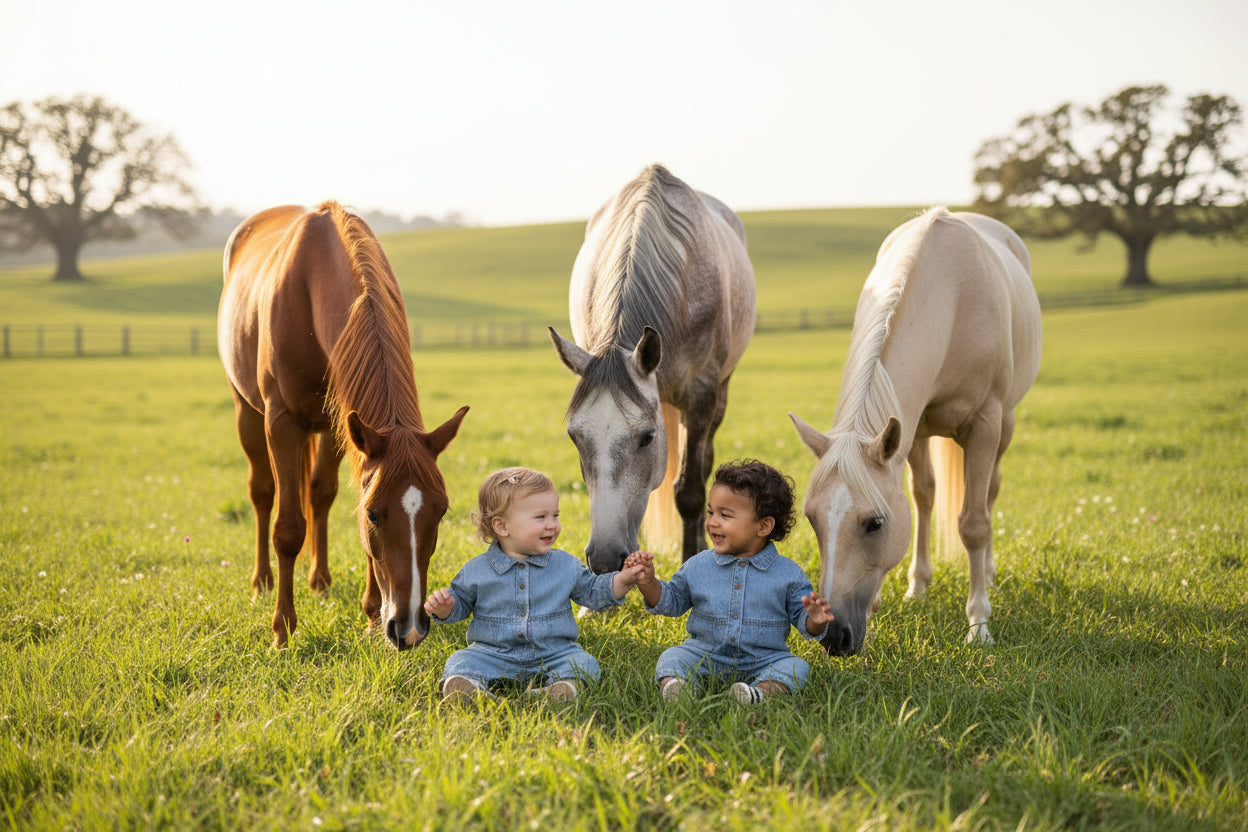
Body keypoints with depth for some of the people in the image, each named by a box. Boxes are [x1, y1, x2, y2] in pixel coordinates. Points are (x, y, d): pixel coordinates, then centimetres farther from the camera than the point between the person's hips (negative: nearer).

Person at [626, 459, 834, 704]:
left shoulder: (788, 574, -3)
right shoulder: (697, 566, 4)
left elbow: (802, 620, 0)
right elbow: (671, 600, 15)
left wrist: (814, 621, -23)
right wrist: (648, 582, -3)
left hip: (764, 662, -1)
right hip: (704, 655, 2)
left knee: (796, 666, -26)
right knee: (672, 657, -21)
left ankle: (762, 690, -49)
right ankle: (672, 685, -49)